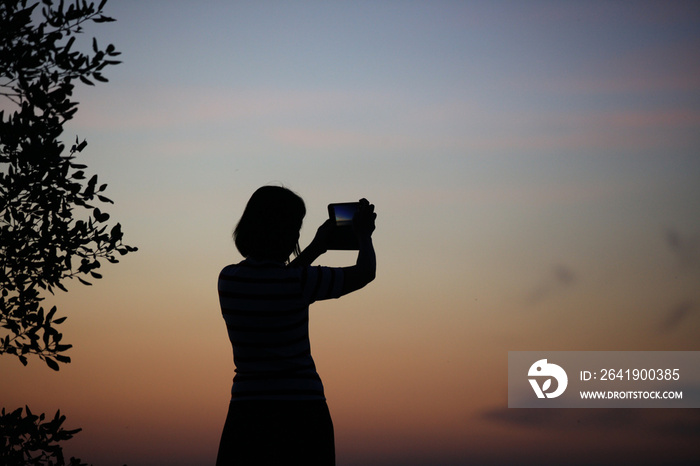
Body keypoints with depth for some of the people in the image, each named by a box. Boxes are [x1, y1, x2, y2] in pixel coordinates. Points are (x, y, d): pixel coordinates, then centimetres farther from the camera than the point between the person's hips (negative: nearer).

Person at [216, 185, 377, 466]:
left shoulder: (228, 279, 2)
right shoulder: (301, 282, -11)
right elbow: (365, 272, 3)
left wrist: (315, 249, 32)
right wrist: (364, 235, 23)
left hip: (247, 411, 3)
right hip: (302, 412, -3)